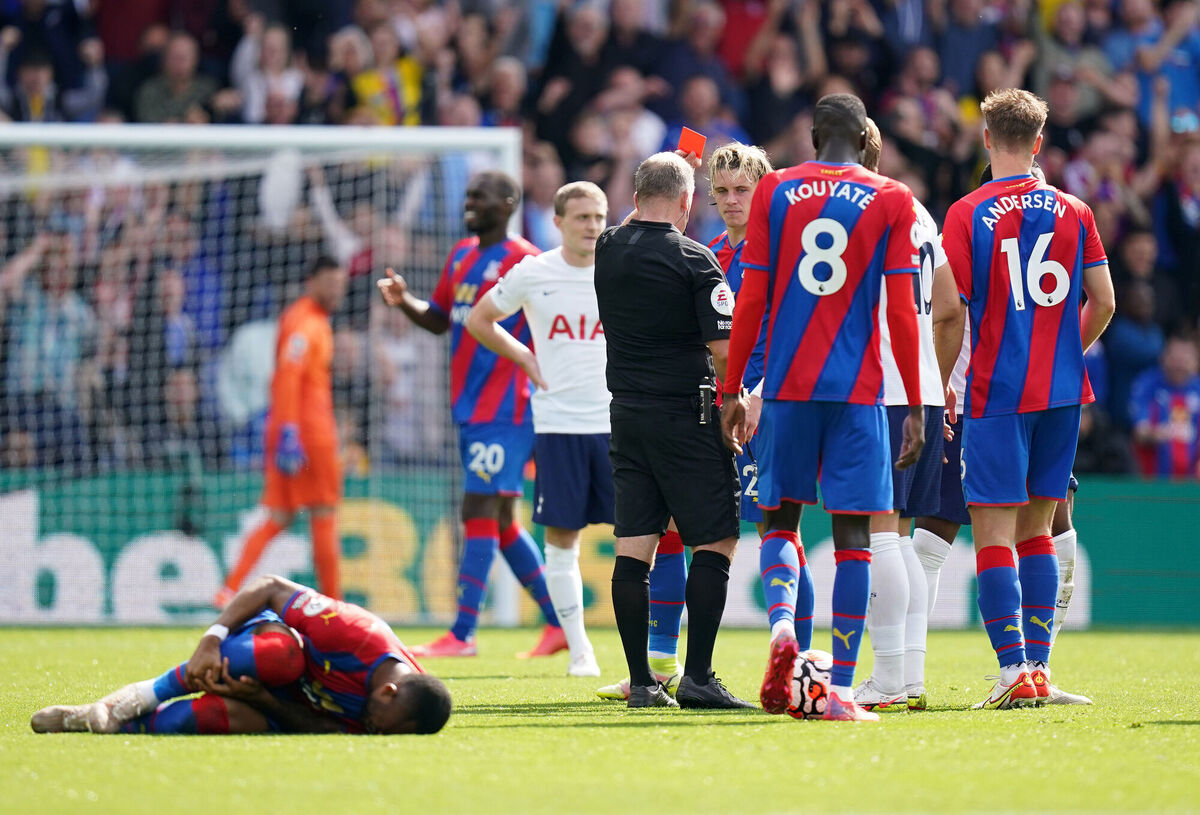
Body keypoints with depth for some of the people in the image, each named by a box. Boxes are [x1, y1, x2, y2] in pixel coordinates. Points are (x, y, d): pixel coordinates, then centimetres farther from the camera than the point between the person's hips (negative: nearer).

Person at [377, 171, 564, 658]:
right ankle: (558, 623, 20)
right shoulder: (461, 257, 15)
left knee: (479, 510, -11)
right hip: (469, 407, 9)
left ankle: (462, 635, -12)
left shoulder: (523, 259, -10)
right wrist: (404, 302, 5)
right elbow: (440, 320, 23)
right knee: (500, 521, 12)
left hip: (504, 408, -9)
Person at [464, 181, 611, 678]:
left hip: (616, 422, 0)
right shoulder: (532, 274, 1)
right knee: (562, 537, 0)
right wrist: (524, 358, 6)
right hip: (557, 424, 0)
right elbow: (479, 319, 16)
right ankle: (578, 648, 8)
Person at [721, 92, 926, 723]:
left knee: (779, 519, 14)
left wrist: (732, 391, 10)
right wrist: (915, 407, 3)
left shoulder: (774, 192, 6)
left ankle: (782, 624, -14)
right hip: (857, 388, -1)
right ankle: (841, 689, -5)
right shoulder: (891, 200, 2)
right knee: (852, 537, 0)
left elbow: (751, 301, 4)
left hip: (786, 386, 1)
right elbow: (902, 314, -2)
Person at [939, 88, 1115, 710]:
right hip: (1062, 391, 4)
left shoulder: (968, 214, -6)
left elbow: (950, 311, -9)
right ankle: (1039, 666, 12)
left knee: (994, 533, -3)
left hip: (996, 394, -4)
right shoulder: (1074, 211, 5)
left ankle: (1013, 669, -13)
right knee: (1036, 529, 13)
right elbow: (1103, 302, 6)